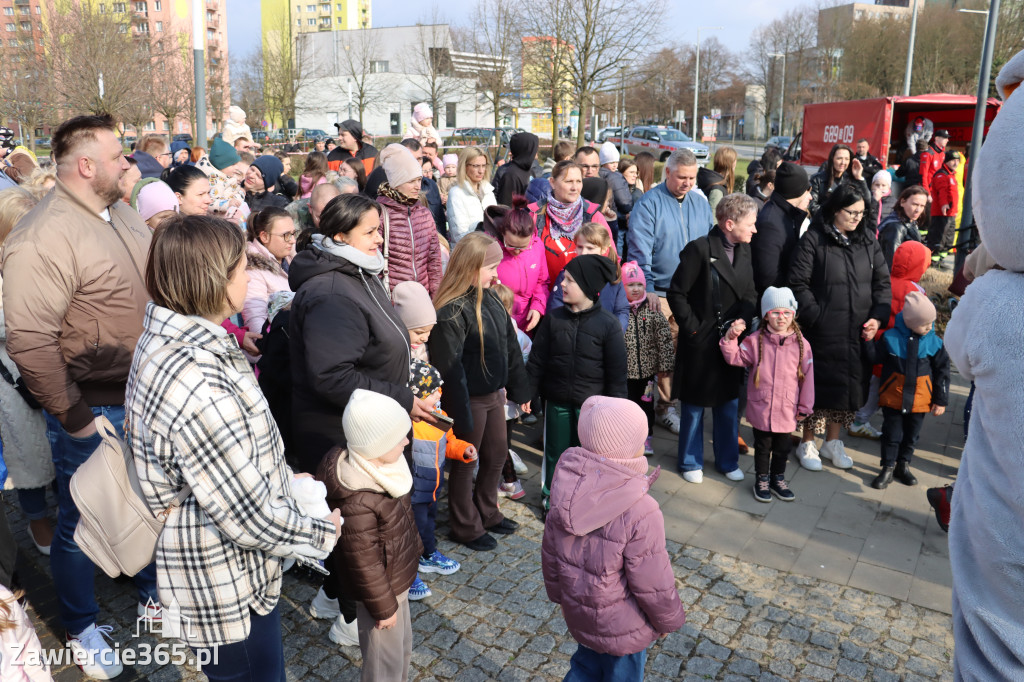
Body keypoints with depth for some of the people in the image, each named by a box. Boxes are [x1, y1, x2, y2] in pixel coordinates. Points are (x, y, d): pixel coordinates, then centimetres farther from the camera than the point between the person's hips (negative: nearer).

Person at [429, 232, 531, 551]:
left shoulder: (490, 298, 3)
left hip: (493, 395, 8)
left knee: (497, 453, 21)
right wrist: (460, 415, -21)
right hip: (468, 400, -8)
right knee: (465, 462, 10)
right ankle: (466, 527, 29)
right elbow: (450, 368, -23)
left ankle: (487, 513, 42)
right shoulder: (452, 311, -23)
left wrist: (519, 389, 13)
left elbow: (510, 345, 11)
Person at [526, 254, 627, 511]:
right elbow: (537, 358, 2)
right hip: (557, 400, 2)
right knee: (556, 450, 15)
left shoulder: (608, 324, -12)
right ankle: (551, 493, 35)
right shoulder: (553, 318, -3)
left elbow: (617, 370, -7)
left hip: (592, 403, -2)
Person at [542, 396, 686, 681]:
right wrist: (669, 620, -2)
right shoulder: (640, 513, -32)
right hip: (622, 627, -5)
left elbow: (550, 552, 1)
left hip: (578, 613, 6)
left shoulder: (567, 491, -12)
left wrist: (559, 595, 18)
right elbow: (653, 584, -22)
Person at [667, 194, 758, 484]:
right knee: (694, 405, 10)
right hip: (700, 342, -6)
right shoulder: (700, 249, -17)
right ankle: (691, 462, 27)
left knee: (730, 402, 16)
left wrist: (742, 319, -9)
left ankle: (727, 460, 33)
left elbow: (750, 292, 9)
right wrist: (693, 328, -14)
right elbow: (676, 293, -15)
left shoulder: (744, 250, 5)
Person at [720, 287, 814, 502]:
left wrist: (805, 407, 1)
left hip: (787, 410, 1)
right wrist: (731, 338, -20)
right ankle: (761, 480, 30)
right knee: (762, 446, 13)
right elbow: (735, 358, -4)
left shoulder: (801, 344, -4)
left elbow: (807, 377, -1)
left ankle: (778, 478, 37)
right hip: (760, 409, -1)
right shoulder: (756, 340, -5)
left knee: (783, 447, 17)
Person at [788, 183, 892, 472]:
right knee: (819, 386, 3)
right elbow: (799, 284, -10)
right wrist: (817, 317, -16)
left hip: (858, 333, 5)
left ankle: (833, 442, 31)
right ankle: (807, 444, 21)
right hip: (822, 333, -5)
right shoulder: (814, 240, -7)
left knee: (849, 387, 13)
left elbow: (882, 282, 11)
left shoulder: (868, 242, 9)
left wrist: (878, 317, -2)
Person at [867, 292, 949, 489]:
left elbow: (942, 372, 1)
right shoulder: (890, 338, -14)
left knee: (911, 435, 17)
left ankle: (903, 464, 36)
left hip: (919, 400, 2)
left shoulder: (934, 342, -6)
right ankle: (888, 467, 22)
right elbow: (875, 357, -3)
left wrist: (941, 400, 2)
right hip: (893, 398, -2)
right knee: (892, 434, 7)